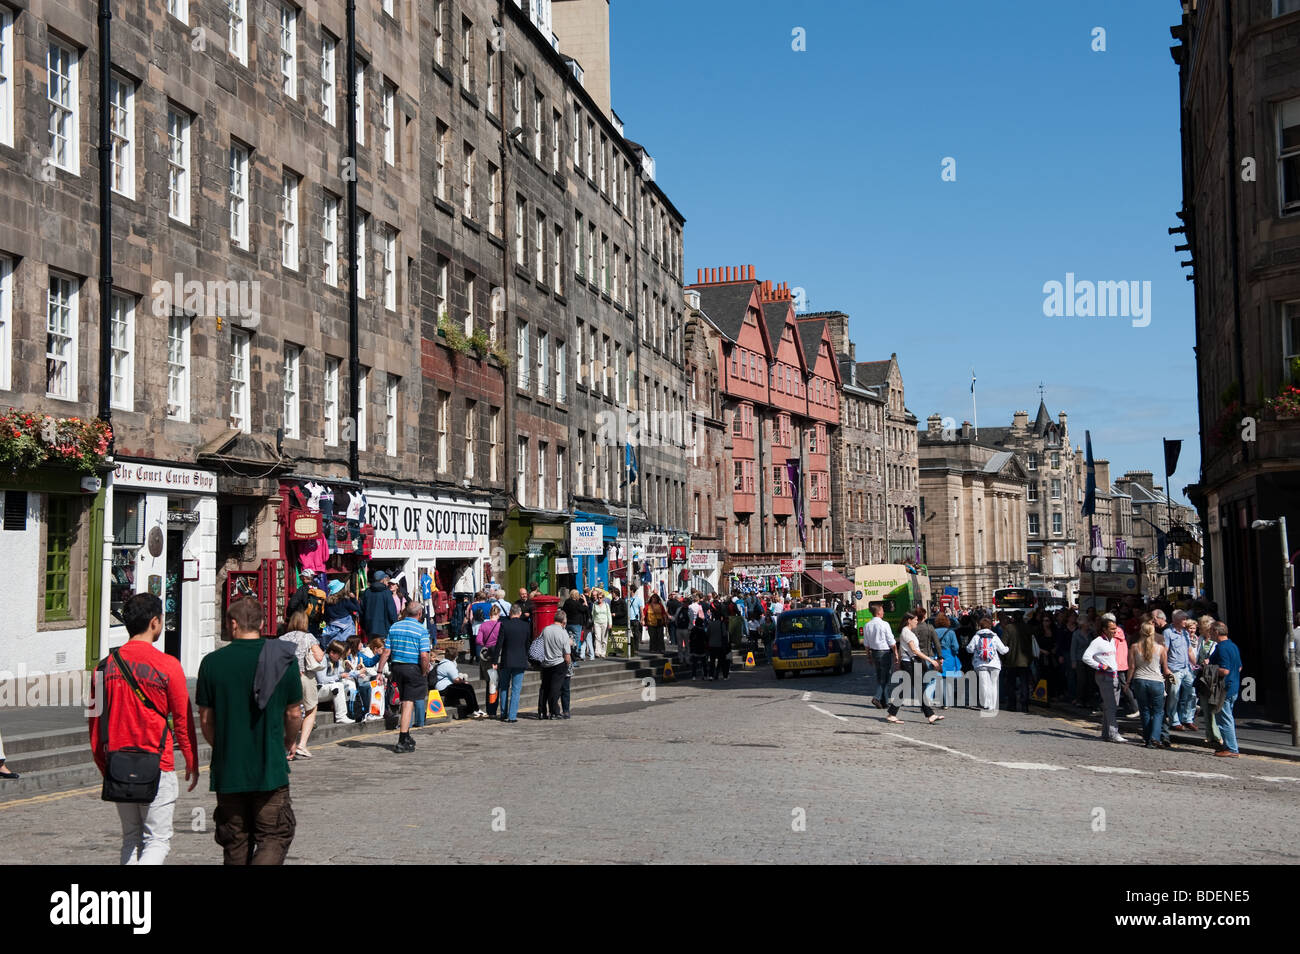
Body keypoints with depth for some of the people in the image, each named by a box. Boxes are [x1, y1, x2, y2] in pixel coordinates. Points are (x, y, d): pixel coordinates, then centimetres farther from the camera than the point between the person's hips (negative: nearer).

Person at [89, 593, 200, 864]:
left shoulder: (106, 666, 2)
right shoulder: (168, 665, -10)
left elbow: (95, 723, 8)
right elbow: (183, 720, -5)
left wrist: (104, 767, 19)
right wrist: (192, 763, 8)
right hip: (157, 766, -5)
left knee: (131, 839, 16)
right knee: (158, 842, 1)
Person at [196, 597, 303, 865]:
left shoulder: (212, 662, -4)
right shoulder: (283, 659, -5)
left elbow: (205, 720, 2)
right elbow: (294, 714, 1)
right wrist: (290, 742, 22)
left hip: (228, 771, 2)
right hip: (271, 768, -2)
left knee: (236, 843, 14)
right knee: (275, 836, 5)